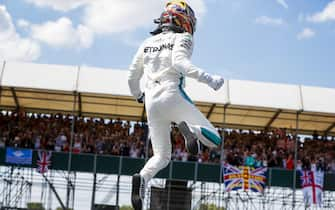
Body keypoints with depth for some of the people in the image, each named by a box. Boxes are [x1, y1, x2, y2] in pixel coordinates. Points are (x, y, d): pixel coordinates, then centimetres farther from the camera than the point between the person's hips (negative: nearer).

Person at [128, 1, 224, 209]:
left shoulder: (148, 42, 21)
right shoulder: (182, 38, 5)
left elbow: (133, 76, 22)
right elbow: (179, 62, -16)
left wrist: (138, 95, 41)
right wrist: (208, 79, -22)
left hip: (151, 102, 5)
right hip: (173, 96, -5)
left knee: (161, 157, 13)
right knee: (214, 140, 2)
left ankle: (142, 179, -19)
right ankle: (190, 129, -31)